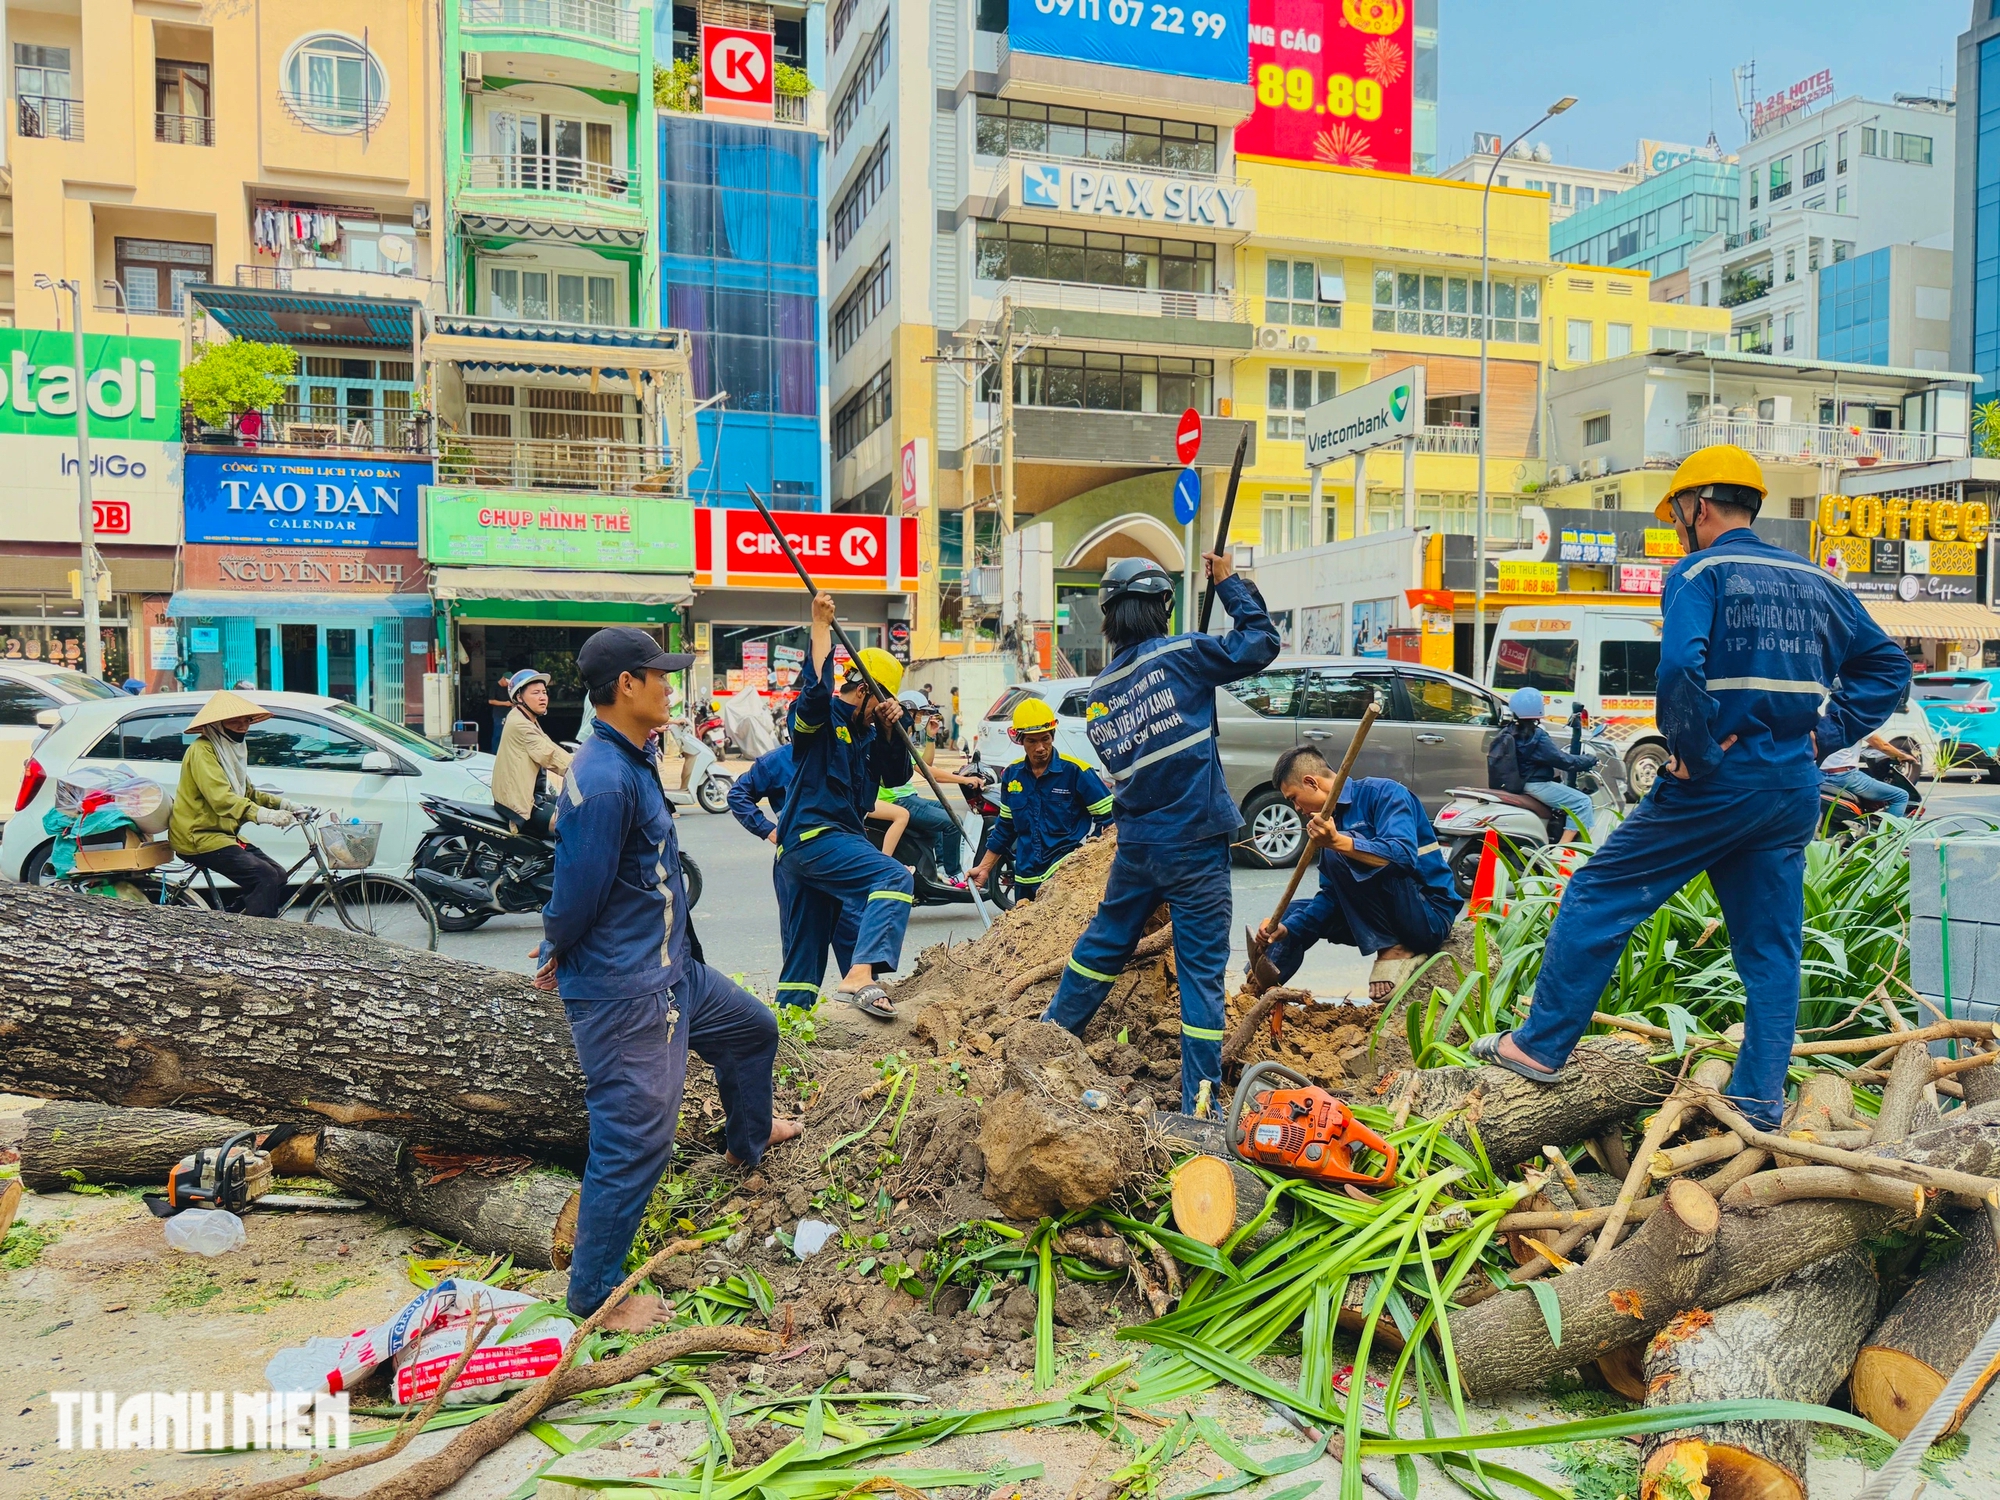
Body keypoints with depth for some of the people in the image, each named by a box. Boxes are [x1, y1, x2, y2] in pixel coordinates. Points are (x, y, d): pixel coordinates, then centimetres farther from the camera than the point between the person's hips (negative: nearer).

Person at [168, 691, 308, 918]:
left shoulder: (232, 749, 15)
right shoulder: (202, 750, -16)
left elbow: (248, 793, 21)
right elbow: (221, 798, -30)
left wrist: (284, 805, 4)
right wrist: (264, 815, -43)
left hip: (222, 833, 10)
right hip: (199, 837, -10)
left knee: (278, 874, -2)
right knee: (266, 877, -23)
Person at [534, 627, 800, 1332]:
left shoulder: (632, 761, 7)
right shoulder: (603, 782, -27)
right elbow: (578, 892, -21)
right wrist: (556, 953, -6)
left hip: (671, 972, 10)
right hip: (621, 994, -10)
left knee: (753, 1028, 28)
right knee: (634, 1142, -2)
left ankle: (748, 1139, 54)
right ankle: (593, 1295, 15)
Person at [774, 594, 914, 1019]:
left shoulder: (866, 733, 18)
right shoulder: (821, 717, -6)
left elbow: (896, 776, 10)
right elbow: (815, 689, -28)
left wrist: (890, 729, -4)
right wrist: (821, 626, -28)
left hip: (833, 838, 10)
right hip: (812, 834, -10)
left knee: (808, 944, 14)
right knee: (894, 878, -27)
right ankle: (860, 976, -40)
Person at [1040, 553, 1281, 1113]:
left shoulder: (1098, 692, 7)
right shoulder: (1180, 655, -9)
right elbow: (1260, 643, -3)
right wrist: (1229, 582, 8)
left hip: (1136, 844, 5)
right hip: (1196, 845, -5)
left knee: (1102, 945, 22)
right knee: (1201, 969, 1)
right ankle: (1199, 1102, 5)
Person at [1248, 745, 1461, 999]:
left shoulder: (1383, 793, -14)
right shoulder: (1334, 816, 9)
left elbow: (1403, 855, -31)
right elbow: (1331, 895, 5)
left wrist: (1338, 842, -41)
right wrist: (1287, 928, -8)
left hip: (1430, 915, -9)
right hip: (1389, 917, 9)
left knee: (1340, 854, -25)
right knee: (1294, 913, 12)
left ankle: (1392, 949, -18)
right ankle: (1257, 988, -2)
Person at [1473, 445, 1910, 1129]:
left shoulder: (1701, 572, -8)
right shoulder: (1817, 581, 14)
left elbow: (1680, 666, -26)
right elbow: (1888, 664, 16)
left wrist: (1692, 754, -16)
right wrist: (1823, 734, 9)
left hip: (1717, 786, -6)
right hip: (1795, 791, 7)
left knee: (1597, 898, 4)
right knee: (1772, 950, 11)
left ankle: (1540, 1046, 8)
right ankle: (1759, 1105, 15)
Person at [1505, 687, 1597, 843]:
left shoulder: (1512, 733, 7)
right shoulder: (1537, 737, -20)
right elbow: (1563, 761, -18)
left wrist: (1561, 753, 28)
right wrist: (1589, 760, -4)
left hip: (1519, 783, 10)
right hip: (1535, 785, -10)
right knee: (1583, 802, -10)